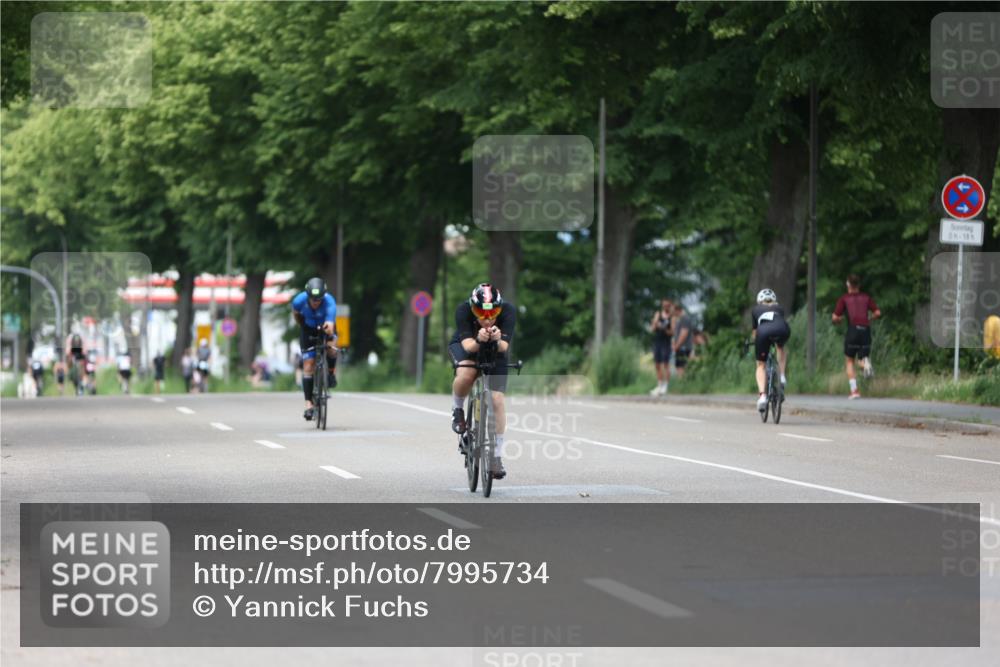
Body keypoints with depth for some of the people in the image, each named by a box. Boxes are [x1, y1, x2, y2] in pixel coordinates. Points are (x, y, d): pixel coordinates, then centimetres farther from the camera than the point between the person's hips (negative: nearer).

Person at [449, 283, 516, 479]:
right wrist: (478, 340, -58)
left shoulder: (508, 311, -31)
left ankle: (497, 456, 1)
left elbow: (504, 347, -35)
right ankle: (457, 410, -1)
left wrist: (497, 341, -58)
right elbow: (468, 346, -36)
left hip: (495, 350, 1)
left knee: (497, 399, -10)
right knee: (465, 375, -34)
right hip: (465, 346, -1)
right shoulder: (463, 310, -33)